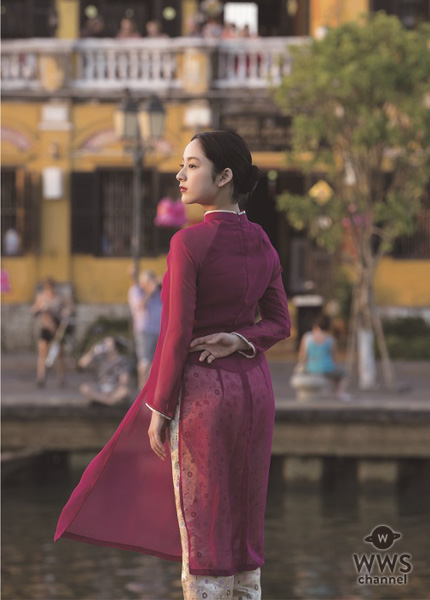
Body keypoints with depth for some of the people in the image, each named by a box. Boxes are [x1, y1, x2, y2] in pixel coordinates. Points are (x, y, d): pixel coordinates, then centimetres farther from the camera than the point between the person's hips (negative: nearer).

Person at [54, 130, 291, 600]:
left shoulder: (189, 243, -16)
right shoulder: (261, 243, 6)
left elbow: (177, 332, -15)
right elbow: (279, 323, 8)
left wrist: (160, 410, -8)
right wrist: (238, 340, -8)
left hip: (202, 389, -7)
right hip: (253, 385, 7)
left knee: (201, 529, -1)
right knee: (242, 519, 12)